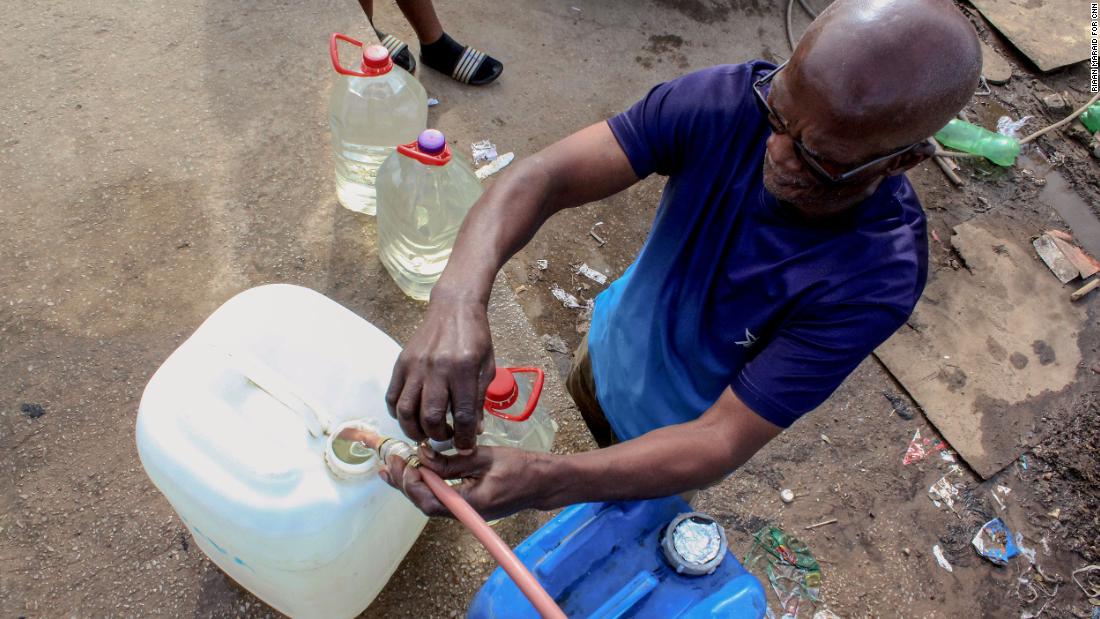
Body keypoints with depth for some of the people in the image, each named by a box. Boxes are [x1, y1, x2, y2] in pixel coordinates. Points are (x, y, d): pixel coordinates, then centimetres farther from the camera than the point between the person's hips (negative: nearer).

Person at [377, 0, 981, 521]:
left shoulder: (880, 276, -39)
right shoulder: (729, 101, -32)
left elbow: (726, 439, -38)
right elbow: (545, 174, -39)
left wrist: (546, 481, -53)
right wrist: (459, 298, -59)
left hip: (677, 429, -2)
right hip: (613, 344, 3)